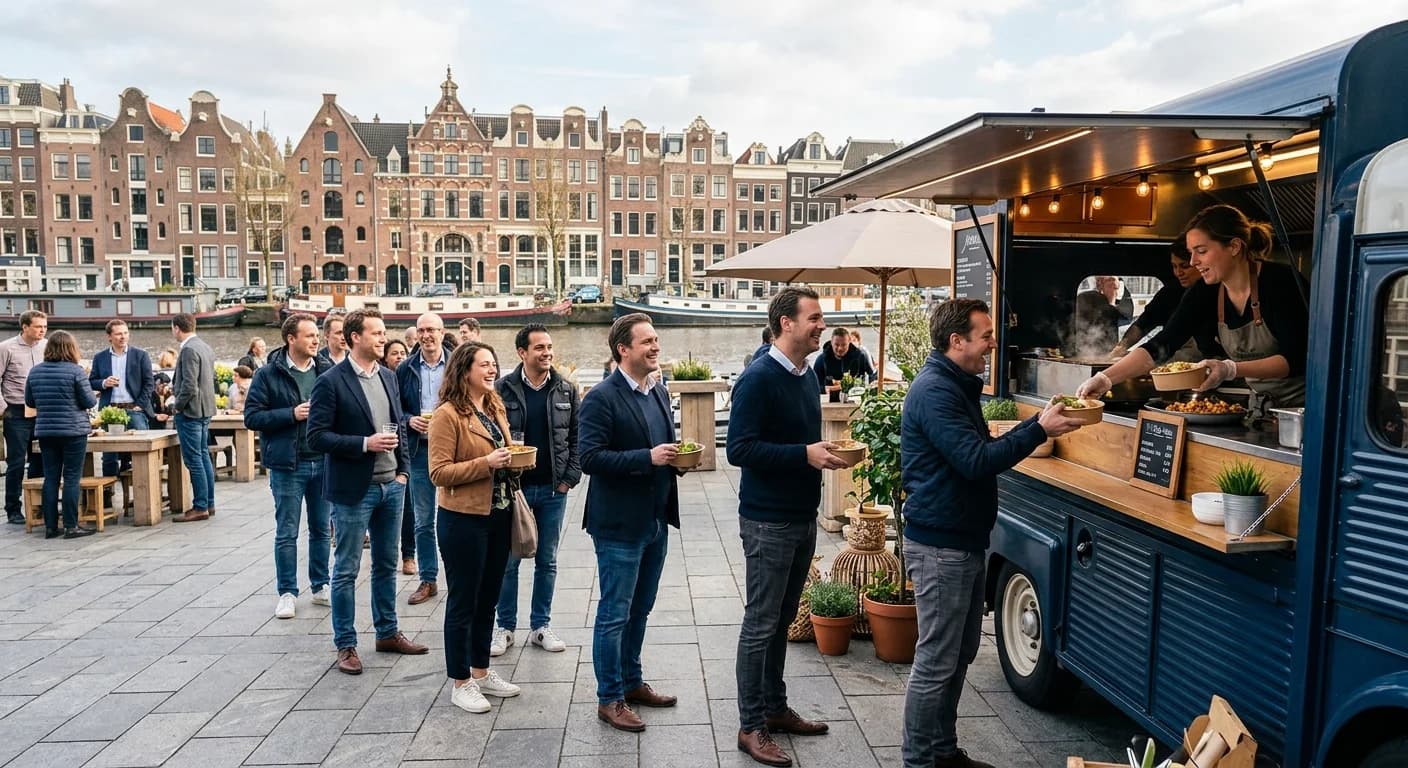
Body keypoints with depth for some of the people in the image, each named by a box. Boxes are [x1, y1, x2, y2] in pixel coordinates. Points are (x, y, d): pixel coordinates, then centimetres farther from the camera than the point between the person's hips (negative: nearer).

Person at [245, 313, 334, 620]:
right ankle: (287, 592, 18)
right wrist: (291, 414, -16)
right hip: (287, 464, -3)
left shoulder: (327, 371, 3)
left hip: (323, 462, 3)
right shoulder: (268, 374, -5)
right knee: (287, 533, 6)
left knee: (321, 529, 13)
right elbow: (252, 416, -7)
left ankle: (320, 586, 26)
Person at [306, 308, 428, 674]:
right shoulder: (331, 382, -11)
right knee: (347, 570, 4)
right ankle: (345, 645, 15)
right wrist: (365, 444, -21)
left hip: (391, 485, 6)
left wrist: (403, 470, 6)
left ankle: (387, 633, 29)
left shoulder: (388, 377, 9)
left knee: (387, 564, 16)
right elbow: (317, 436, -14)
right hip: (353, 489, -6)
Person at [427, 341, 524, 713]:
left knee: (487, 600, 16)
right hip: (464, 519, -8)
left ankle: (481, 672, 30)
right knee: (463, 602, 4)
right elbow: (439, 472, -17)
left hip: (498, 515, 8)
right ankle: (460, 683, 16)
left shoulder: (495, 409, 11)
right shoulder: (447, 415, -13)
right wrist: (486, 463, -23)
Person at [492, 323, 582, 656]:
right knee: (508, 560, 7)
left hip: (553, 490, 2)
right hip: (512, 489, -2)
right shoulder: (502, 389, -6)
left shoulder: (566, 390, 2)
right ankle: (505, 627, 21)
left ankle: (541, 625, 24)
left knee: (547, 561, 11)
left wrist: (570, 477, -3)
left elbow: (577, 437, 5)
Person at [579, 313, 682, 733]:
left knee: (640, 609, 19)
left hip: (656, 520, 8)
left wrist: (675, 457, -1)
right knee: (615, 614, 3)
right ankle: (610, 699, 16)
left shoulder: (659, 391, 10)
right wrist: (648, 457, -25)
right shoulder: (602, 398, -14)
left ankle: (631, 682, 34)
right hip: (619, 523, -8)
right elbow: (590, 458, -21)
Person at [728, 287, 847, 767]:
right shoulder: (758, 379, -17)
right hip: (768, 522, -8)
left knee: (782, 620, 18)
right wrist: (804, 454, -25)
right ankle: (751, 727, 13)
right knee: (760, 625, 1)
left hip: (803, 518, 8)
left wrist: (825, 451, 5)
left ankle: (775, 708, 31)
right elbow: (740, 449, -22)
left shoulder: (809, 375, 9)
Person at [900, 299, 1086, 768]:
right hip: (940, 545, -11)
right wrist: (1039, 431, -21)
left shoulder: (956, 386, 14)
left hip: (963, 539, 11)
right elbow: (977, 461, -25)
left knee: (960, 653, 18)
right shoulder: (935, 391, -20)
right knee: (936, 660, -2)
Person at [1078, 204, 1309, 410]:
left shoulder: (1280, 281, -18)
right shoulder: (1204, 295, -5)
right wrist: (1105, 379, -25)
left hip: (1302, 406, -4)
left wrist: (1231, 369, -37)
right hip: (1261, 406, 4)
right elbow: (1159, 346, -13)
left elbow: (1294, 360, -23)